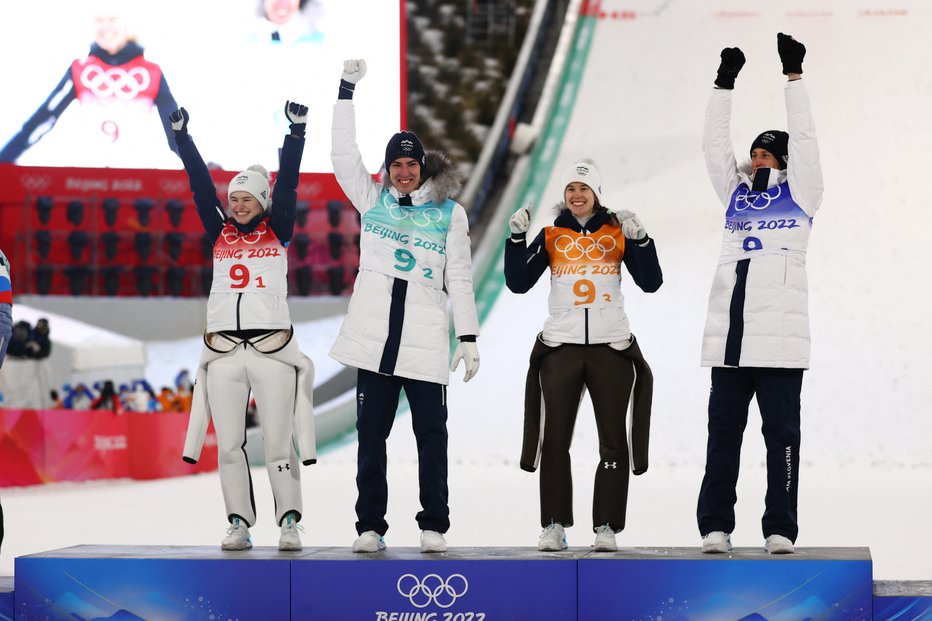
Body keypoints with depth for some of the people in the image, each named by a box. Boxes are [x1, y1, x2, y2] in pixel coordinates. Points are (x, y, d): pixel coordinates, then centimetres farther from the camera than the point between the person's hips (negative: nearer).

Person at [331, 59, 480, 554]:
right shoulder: (373, 200, 12)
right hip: (374, 335, 1)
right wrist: (347, 89, 2)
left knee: (431, 434, -2)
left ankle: (433, 527, 5)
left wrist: (468, 337, 2)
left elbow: (459, 277, 8)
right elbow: (343, 155, 6)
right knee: (371, 434, 3)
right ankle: (370, 526, 8)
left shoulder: (449, 212, 9)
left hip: (424, 338, -1)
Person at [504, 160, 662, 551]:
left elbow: (650, 283, 0)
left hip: (611, 347, 0)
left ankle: (606, 526, 6)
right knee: (555, 439, -1)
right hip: (560, 347, 0)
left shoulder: (618, 233, 5)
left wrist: (640, 239, -14)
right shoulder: (551, 236, 7)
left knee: (613, 441, 0)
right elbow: (518, 283, 2)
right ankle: (554, 526, 6)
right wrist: (517, 238, -9)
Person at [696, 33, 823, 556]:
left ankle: (781, 529, 2)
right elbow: (715, 145, 16)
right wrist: (725, 85, 11)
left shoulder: (800, 193, 8)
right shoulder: (737, 193, 18)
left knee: (781, 433, -2)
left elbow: (803, 139, 1)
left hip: (780, 336, -4)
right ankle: (715, 526, 10)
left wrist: (794, 76, 1)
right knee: (722, 432, 6)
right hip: (729, 336, 4)